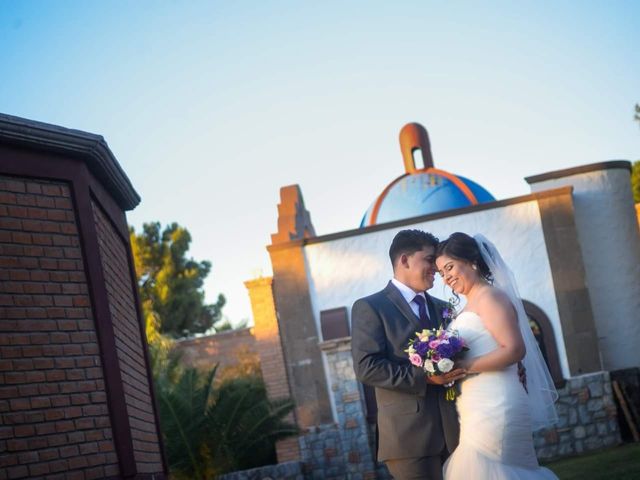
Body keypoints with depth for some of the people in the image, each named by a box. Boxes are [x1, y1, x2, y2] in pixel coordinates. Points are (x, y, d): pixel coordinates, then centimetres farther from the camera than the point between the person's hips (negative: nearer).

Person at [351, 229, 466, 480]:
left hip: (454, 431, 6)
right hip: (410, 433, -6)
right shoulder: (370, 308, -1)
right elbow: (366, 366, -12)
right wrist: (423, 377, -18)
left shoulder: (442, 308, 21)